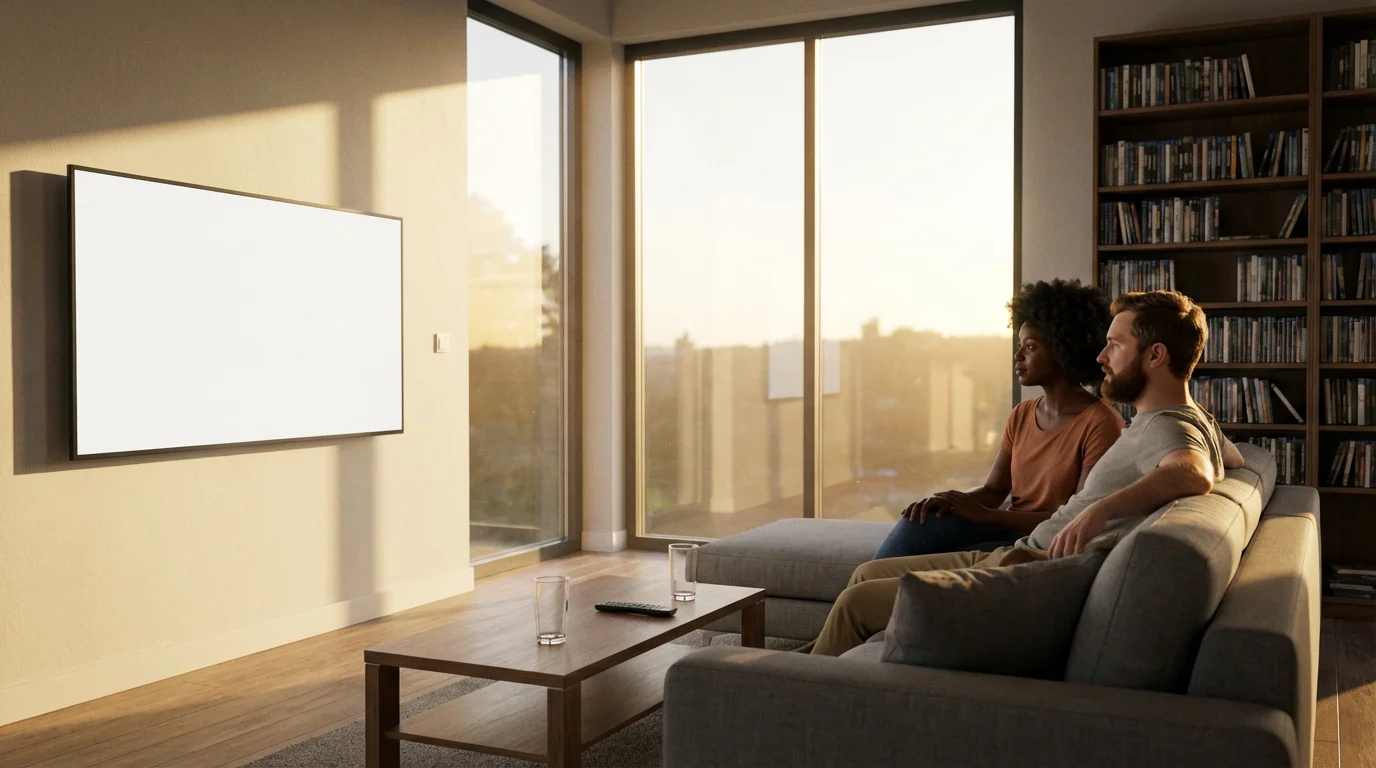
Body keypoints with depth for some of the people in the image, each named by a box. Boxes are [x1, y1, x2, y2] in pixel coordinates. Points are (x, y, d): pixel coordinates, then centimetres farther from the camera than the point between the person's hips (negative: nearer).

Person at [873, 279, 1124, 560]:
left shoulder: (1100, 423, -11)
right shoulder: (1022, 415, 13)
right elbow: (993, 489, 11)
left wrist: (986, 515, -19)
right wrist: (951, 499, -12)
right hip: (1009, 531, 6)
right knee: (918, 523, -20)